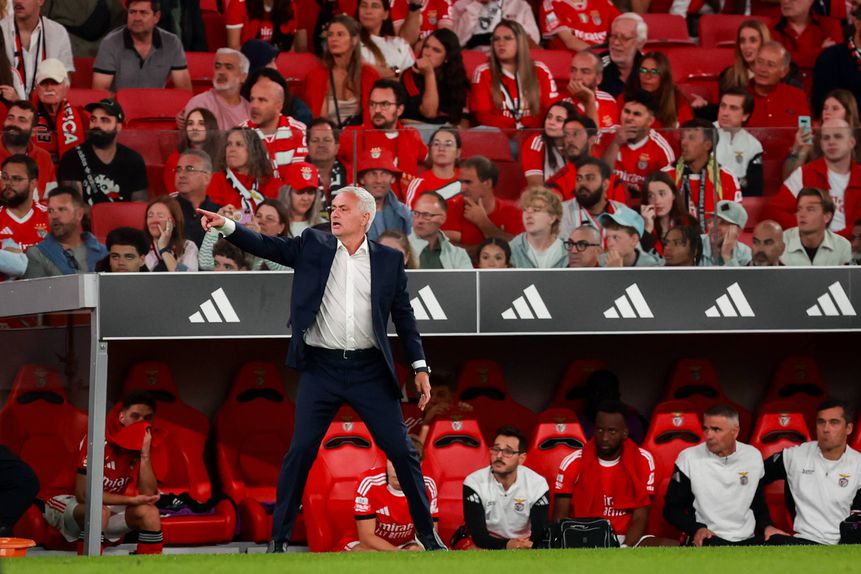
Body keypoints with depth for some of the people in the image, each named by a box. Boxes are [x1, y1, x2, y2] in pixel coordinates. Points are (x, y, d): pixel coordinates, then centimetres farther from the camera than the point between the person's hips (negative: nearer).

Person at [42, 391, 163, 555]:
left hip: (111, 508, 6)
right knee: (99, 511, -36)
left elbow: (148, 496, -11)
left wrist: (145, 454, -22)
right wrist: (131, 500, -22)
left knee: (150, 512, -15)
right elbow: (83, 493, -26)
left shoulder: (144, 445, -3)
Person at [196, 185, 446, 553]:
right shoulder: (313, 246, 6)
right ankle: (279, 538, 6)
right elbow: (266, 246, 0)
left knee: (401, 451, 2)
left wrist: (420, 367, 2)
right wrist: (226, 226, -16)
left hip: (369, 370, 0)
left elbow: (403, 316, 7)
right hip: (322, 368, 0)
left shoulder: (389, 260, 5)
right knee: (300, 452, -3)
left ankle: (426, 531, 14)